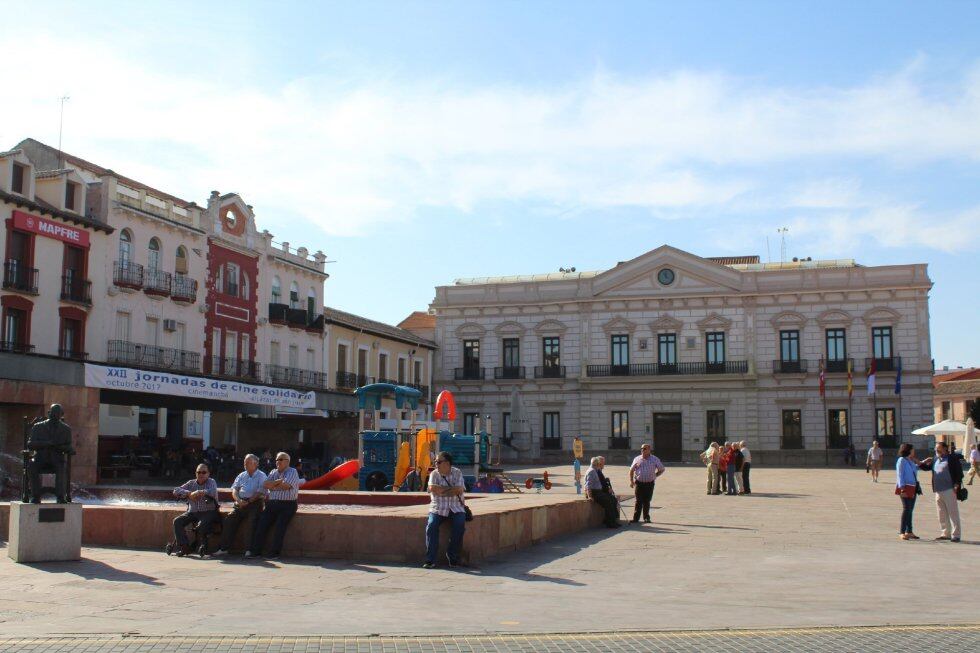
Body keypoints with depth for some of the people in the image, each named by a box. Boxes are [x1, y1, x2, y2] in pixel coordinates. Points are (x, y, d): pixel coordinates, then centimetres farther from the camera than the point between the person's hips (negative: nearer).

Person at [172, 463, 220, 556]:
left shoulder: (211, 482, 3)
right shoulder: (191, 483, 13)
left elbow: (213, 492, -20)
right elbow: (176, 491, 3)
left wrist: (199, 492, -22)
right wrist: (189, 494, -13)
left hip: (208, 512, -5)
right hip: (192, 512, 5)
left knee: (201, 525, -33)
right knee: (177, 522, -15)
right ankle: (184, 546, -12)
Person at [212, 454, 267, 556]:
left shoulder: (261, 476, 5)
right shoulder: (241, 476, 22)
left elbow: (260, 493, -7)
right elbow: (234, 490, 12)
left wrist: (248, 502, -16)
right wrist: (238, 500, -8)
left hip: (254, 503, -5)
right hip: (240, 503, 5)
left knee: (253, 522, -28)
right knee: (228, 520, -14)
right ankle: (224, 548, -13)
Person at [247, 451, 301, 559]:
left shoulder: (292, 472, 2)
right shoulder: (273, 472, 21)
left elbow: (285, 486, -13)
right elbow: (265, 485, 5)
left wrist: (272, 486, 0)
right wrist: (278, 481, -8)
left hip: (287, 505, -5)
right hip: (272, 504, 5)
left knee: (280, 526, -22)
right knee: (261, 524, -12)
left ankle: (274, 552, -17)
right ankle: (254, 550, -10)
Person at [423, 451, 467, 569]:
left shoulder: (457, 473, 3)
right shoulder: (434, 474, 4)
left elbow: (459, 490, -11)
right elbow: (432, 488, -14)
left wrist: (441, 491, -11)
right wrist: (451, 489, -11)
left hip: (456, 508, -1)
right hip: (438, 508, 1)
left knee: (460, 524, -28)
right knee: (431, 525, -26)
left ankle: (452, 556, -11)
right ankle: (430, 560, -21)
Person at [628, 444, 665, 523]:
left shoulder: (655, 459, 2)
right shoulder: (637, 459, 4)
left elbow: (662, 469, 11)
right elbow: (631, 470, 12)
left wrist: (654, 476, 7)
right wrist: (631, 481, 5)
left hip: (649, 484, 0)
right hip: (639, 483, 0)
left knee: (647, 501, 5)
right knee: (638, 501, -2)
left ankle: (646, 518, 17)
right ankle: (636, 518, 0)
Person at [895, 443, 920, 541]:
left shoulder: (910, 461, 14)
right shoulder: (902, 460, -9)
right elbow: (900, 475, -14)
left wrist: (916, 461, 18)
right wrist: (902, 489, -20)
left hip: (913, 488, 8)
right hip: (906, 488, -8)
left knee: (910, 510, 12)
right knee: (906, 509, -10)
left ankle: (909, 532, 19)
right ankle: (902, 532, -8)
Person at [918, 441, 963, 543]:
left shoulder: (952, 458, -5)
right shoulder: (935, 459, 15)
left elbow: (959, 472, -10)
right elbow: (927, 467, 25)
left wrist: (957, 484, -16)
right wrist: (920, 463, 7)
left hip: (949, 490, -7)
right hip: (938, 491, 8)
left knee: (953, 513, -3)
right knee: (942, 514, 11)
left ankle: (955, 535, 0)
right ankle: (946, 533, 20)